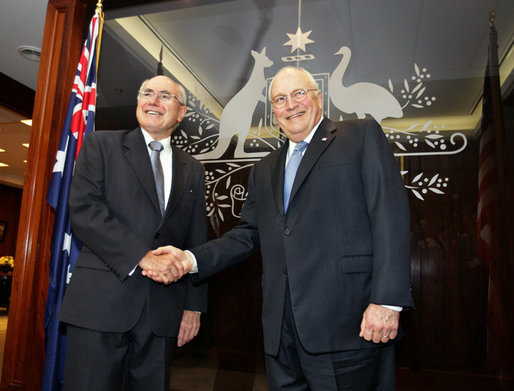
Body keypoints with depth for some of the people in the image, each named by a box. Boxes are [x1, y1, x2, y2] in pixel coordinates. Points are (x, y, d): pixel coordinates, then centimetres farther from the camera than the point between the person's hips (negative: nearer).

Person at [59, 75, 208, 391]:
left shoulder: (193, 171, 14)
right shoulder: (101, 145, 6)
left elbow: (197, 243, 12)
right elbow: (83, 208, -8)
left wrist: (194, 306, 7)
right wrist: (141, 256, -16)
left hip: (163, 311, 3)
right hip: (102, 300, -2)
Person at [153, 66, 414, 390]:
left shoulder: (363, 135, 4)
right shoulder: (264, 170, 20)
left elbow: (390, 215, -6)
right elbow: (249, 234, 18)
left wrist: (388, 300, -14)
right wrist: (191, 259, 3)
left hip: (345, 323, -4)